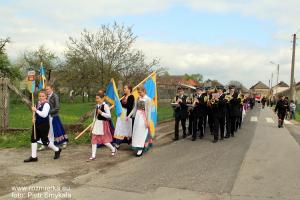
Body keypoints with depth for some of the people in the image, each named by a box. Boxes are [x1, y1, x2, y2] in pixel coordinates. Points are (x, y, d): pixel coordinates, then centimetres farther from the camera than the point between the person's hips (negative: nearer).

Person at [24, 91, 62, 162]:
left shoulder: (46, 104, -16)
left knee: (45, 141, 0)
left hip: (44, 125, -8)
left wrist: (36, 110, -24)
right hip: (37, 124, 8)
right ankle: (33, 157, 15)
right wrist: (34, 118, 5)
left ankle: (57, 150, 24)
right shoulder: (38, 103, 9)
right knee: (33, 139, 5)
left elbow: (44, 114, -28)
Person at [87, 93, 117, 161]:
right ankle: (93, 156, 11)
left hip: (103, 124, -7)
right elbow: (95, 117, 15)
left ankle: (113, 149, 27)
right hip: (96, 124, 7)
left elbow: (109, 116, -17)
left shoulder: (105, 106, -12)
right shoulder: (97, 106, 10)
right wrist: (92, 126, 15)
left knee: (104, 140, 1)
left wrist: (101, 113, -27)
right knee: (94, 140, 4)